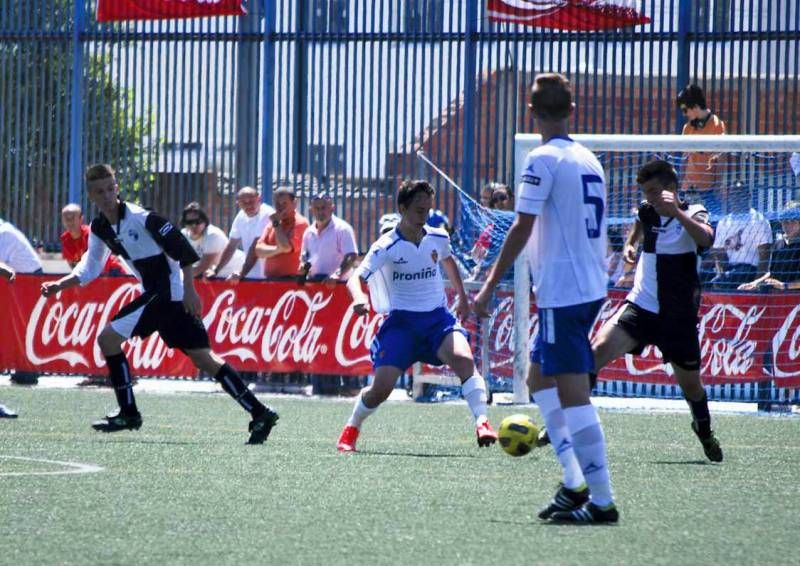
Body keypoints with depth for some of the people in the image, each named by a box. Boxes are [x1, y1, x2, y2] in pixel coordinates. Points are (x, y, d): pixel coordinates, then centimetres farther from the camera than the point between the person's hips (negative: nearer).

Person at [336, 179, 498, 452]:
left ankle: (482, 422, -30)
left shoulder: (438, 238, 1)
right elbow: (356, 277, -23)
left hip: (438, 317, 3)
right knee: (381, 387, -10)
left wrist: (462, 297, 30)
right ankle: (351, 430, 18)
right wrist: (359, 297, -45)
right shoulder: (387, 247, -13)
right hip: (401, 321, -3)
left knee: (463, 358, -27)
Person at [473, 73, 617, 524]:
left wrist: (490, 286, -11)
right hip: (592, 288, 9)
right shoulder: (589, 160, 13)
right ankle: (576, 483, 12)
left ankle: (601, 501, -11)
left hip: (562, 291, -9)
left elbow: (522, 228, -15)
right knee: (540, 380, 19)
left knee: (573, 393, -8)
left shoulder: (543, 160, -11)